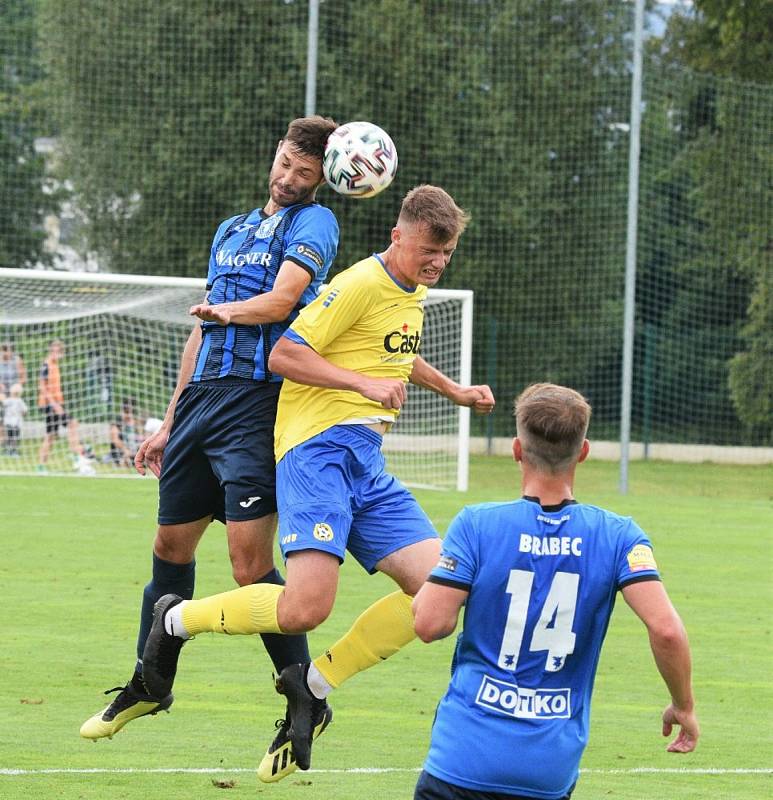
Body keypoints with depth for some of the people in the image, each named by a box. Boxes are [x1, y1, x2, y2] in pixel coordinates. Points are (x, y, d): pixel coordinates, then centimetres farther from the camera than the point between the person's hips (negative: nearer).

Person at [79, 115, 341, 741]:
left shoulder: (313, 222, 0)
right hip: (202, 400, 7)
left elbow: (282, 298, -17)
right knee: (171, 546, 14)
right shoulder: (232, 230, 22)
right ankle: (150, 684, 30)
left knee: (251, 565, -14)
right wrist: (170, 423, 25)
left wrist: (220, 311, 1)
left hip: (258, 403, -7)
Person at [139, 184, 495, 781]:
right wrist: (366, 384, -19)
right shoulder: (362, 284, -10)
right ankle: (178, 620, 3)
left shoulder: (414, 293, 18)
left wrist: (452, 390, 42)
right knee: (305, 608, -24)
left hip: (366, 463, 9)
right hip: (320, 447, -9)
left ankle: (314, 686, 4)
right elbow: (283, 355, -14)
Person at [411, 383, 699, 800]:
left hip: (467, 757, -2)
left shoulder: (476, 524, -7)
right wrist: (684, 707, 5)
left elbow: (429, 623, -10)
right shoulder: (617, 536, -2)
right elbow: (665, 628, -12)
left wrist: (425, 590, 14)